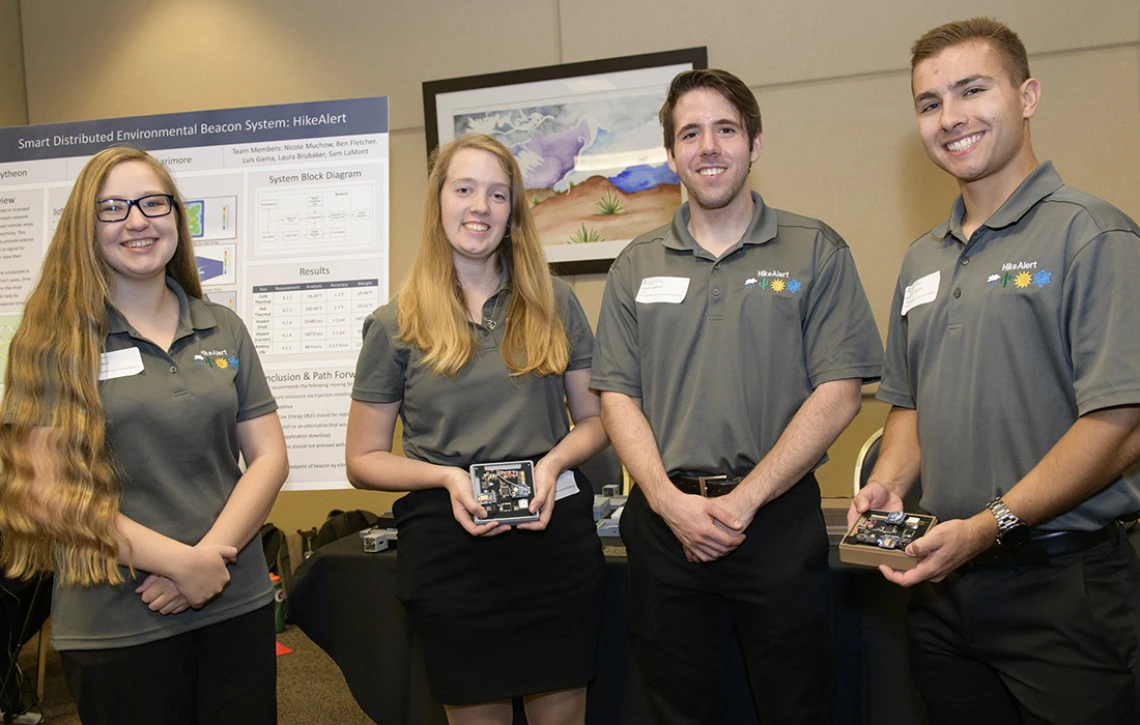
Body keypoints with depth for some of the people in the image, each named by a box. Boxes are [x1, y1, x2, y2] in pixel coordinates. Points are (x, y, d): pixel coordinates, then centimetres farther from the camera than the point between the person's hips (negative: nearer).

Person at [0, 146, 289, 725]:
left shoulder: (223, 330, 6)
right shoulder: (52, 341, -4)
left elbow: (269, 456, 3)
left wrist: (210, 556, -10)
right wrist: (179, 561, -16)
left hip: (238, 605, 3)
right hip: (115, 627, -3)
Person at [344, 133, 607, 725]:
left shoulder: (555, 305, 5)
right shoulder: (396, 326, 1)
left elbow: (594, 418, 10)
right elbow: (363, 460, 3)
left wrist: (553, 461, -11)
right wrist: (447, 476, -14)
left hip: (555, 536, 2)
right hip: (449, 545, -1)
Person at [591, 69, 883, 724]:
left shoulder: (815, 252, 1)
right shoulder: (636, 266, 9)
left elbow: (839, 393, -6)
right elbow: (618, 395, 4)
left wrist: (742, 500, -13)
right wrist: (669, 499, -10)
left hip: (779, 521, -2)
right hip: (664, 521, 2)